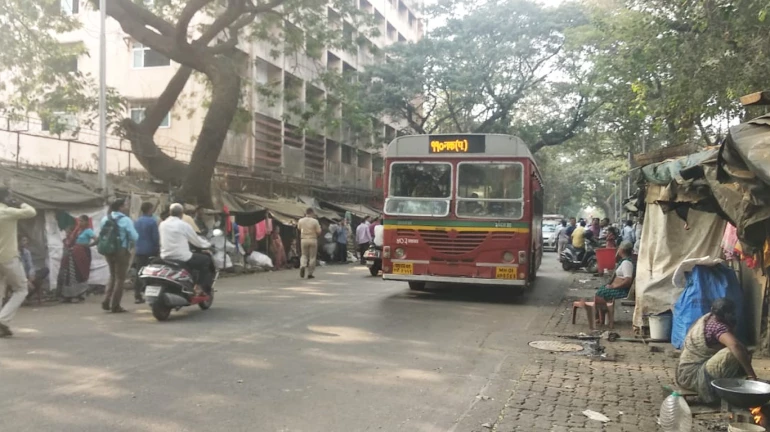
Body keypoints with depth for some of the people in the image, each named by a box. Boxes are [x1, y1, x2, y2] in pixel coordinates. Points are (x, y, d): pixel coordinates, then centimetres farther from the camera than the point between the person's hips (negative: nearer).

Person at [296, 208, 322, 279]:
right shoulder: (315, 221, -11)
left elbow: (299, 228, 16)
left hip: (303, 240, 2)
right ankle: (310, 273, 8)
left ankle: (302, 266, -13)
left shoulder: (301, 221, -2)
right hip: (313, 240, -2)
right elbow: (319, 232, -8)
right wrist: (319, 227, 10)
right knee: (312, 257, 8)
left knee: (304, 255, 17)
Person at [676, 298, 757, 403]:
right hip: (691, 376, -10)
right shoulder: (717, 326, -22)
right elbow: (735, 345, -40)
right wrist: (751, 374, -37)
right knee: (733, 354, -29)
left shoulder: (708, 319, 6)